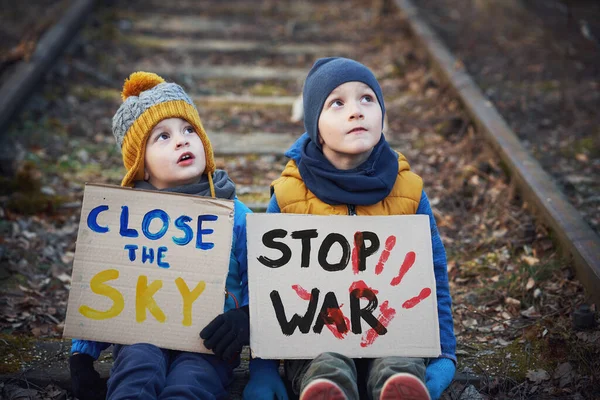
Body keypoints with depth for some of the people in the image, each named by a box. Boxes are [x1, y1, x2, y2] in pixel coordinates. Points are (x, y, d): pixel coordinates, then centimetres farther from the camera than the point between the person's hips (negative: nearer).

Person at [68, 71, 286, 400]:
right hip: (141, 337, 2)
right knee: (137, 371, -33)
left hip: (210, 344, -1)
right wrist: (81, 357, 2)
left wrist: (245, 318, -20)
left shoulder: (234, 216, 3)